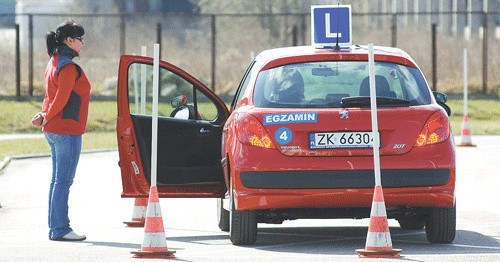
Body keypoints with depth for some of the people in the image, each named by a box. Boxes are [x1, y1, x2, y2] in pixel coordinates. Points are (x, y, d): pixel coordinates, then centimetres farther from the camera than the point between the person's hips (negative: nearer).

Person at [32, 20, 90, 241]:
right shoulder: (69, 67, -16)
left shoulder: (55, 63, 16)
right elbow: (61, 98, -18)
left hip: (54, 131, 10)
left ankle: (56, 228, 15)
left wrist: (44, 115, 0)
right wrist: (46, 118, -4)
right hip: (67, 131, -10)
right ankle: (60, 229, -8)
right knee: (63, 181, -8)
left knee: (58, 180, 12)